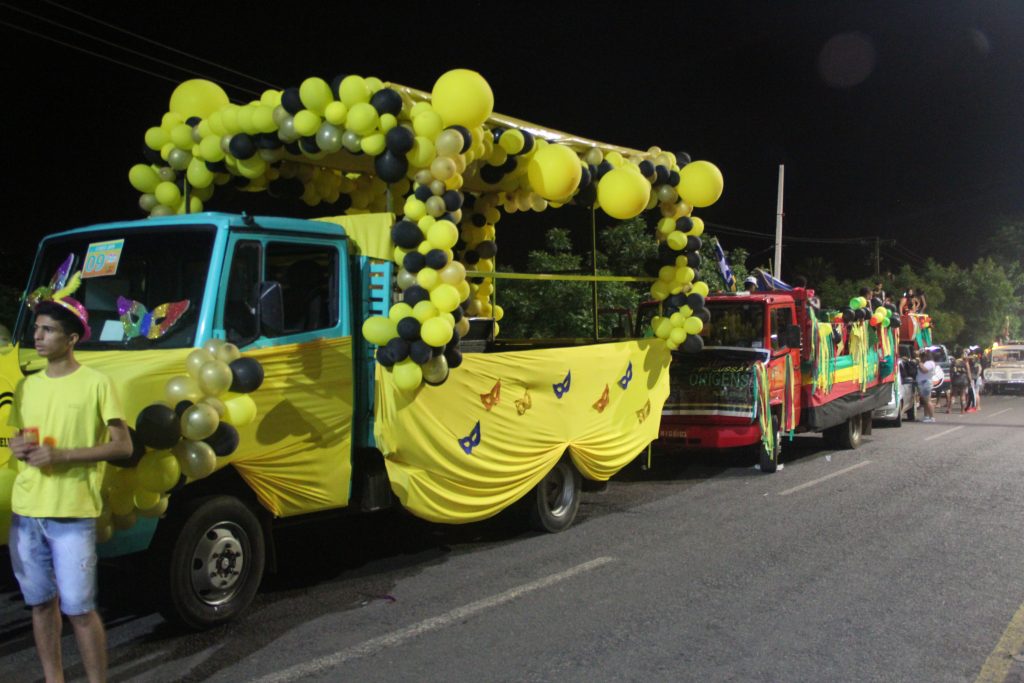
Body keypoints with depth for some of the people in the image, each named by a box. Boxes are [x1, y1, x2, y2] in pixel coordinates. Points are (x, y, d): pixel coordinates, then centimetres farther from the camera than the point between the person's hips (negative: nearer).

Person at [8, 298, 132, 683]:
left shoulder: (95, 383, -5)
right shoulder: (27, 387, 12)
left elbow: (122, 446, -8)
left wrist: (62, 455, -17)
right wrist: (17, 446, -1)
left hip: (72, 515, -6)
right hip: (25, 513, 6)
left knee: (79, 609, -3)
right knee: (41, 604, 14)